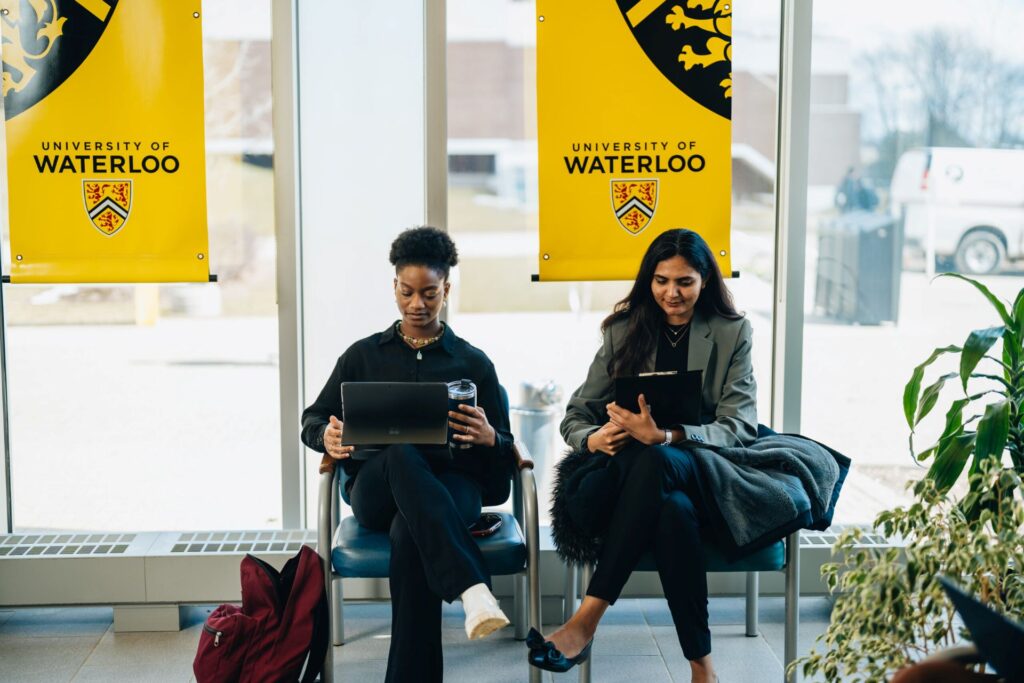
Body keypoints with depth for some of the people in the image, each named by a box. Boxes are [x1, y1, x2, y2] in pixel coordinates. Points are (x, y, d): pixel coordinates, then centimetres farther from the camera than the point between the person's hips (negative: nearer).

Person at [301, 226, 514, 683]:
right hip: (376, 488, 1)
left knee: (409, 534, -39)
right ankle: (472, 589, -54)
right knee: (402, 455, -39)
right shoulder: (364, 355, 18)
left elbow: (505, 453, 11)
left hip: (451, 487, 0)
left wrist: (488, 438, -16)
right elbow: (312, 420, 18)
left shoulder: (473, 363, 15)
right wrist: (327, 437, -9)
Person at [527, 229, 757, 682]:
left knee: (656, 460, -38)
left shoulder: (732, 333, 6)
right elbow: (576, 414, 9)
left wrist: (666, 436, -26)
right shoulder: (625, 329, 11)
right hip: (635, 472, 2)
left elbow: (740, 427, -6)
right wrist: (593, 438, -18)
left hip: (707, 475, -1)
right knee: (673, 509, -38)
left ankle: (585, 622, -42)